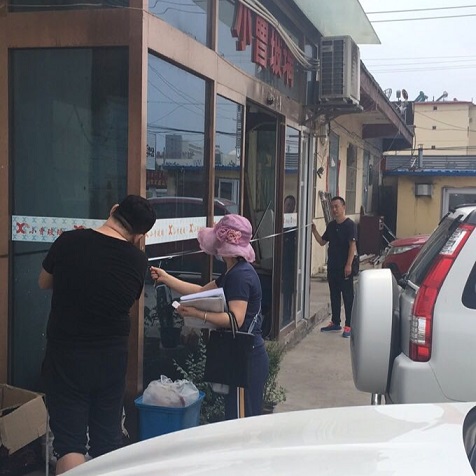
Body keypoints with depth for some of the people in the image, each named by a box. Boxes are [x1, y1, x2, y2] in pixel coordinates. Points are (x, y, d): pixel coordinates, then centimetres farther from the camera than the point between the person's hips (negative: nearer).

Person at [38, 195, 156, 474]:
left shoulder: (69, 242, -13)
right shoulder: (138, 261, -8)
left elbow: (44, 283, 4)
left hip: (66, 356, -2)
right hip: (112, 357, 2)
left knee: (69, 440, 2)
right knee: (109, 439, 15)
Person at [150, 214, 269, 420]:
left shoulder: (239, 275, -18)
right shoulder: (235, 272, 14)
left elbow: (236, 319, -25)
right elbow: (201, 291, 19)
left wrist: (197, 313, -26)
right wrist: (166, 278, 18)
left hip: (246, 358, -11)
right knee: (247, 421, 16)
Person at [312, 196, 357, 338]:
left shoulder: (350, 225, -10)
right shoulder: (331, 225, 11)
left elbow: (352, 245, -15)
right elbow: (322, 242, 16)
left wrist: (348, 265, -20)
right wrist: (314, 230, 1)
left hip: (344, 267, -7)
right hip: (332, 266, 7)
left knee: (347, 296, -1)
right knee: (334, 295, 14)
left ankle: (348, 326, 4)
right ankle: (335, 322, 25)